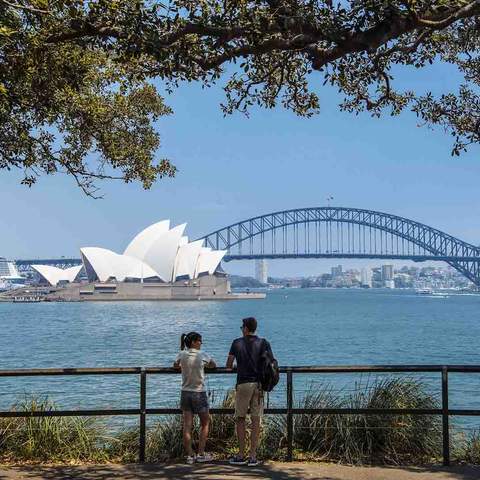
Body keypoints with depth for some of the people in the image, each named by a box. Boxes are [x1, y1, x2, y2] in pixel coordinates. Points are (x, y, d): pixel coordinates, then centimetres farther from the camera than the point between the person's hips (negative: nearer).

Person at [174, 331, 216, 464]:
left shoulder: (182, 355, -2)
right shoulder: (202, 355, -7)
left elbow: (175, 365, 19)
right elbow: (213, 365, 11)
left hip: (185, 393, 3)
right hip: (199, 393, -3)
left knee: (187, 426, 4)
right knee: (205, 423, 12)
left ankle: (190, 456, 4)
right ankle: (201, 454, 10)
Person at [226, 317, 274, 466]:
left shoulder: (237, 343, 1)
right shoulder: (263, 343, 3)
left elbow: (228, 365, 4)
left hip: (243, 384, -1)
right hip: (259, 384, 2)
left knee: (240, 419, 8)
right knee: (256, 420, 4)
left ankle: (241, 455, 7)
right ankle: (253, 456, 4)